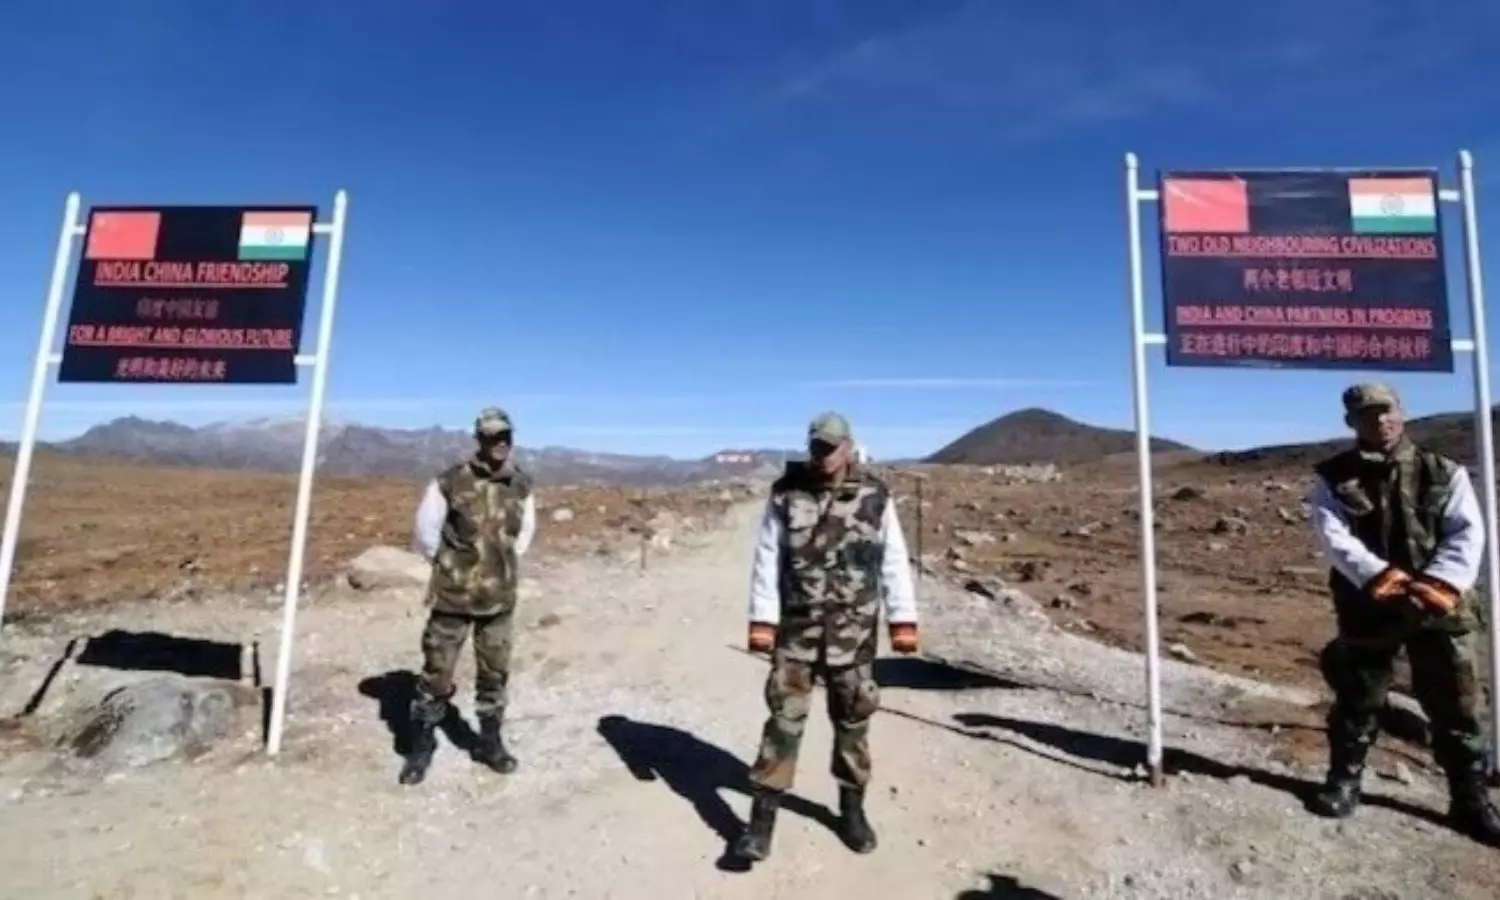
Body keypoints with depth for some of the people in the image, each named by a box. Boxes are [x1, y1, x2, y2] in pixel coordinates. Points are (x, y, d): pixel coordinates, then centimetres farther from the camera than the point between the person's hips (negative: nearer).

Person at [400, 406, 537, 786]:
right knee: (437, 670, 6)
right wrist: (446, 564, 8)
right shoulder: (450, 482, -15)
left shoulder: (522, 484, -2)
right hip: (454, 595, -3)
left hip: (500, 597, 4)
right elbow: (425, 530, -2)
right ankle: (422, 744, 25)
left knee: (495, 671, 13)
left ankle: (490, 741, 29)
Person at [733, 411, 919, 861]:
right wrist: (761, 620, -9)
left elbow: (894, 561, -1)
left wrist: (903, 620, -5)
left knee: (853, 719, 12)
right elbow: (767, 559, -5)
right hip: (796, 626, -1)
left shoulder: (875, 496, -4)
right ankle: (762, 817, 10)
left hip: (854, 630, 1)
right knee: (785, 718, 0)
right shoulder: (785, 493, -6)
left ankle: (852, 808, 31)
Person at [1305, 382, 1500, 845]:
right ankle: (1343, 780, 26)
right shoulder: (1333, 478, -1)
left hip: (1440, 609, 2)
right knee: (1357, 700, 10)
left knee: (1455, 706, 10)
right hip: (1367, 608, -1)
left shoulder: (1444, 472, 5)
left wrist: (1439, 584, -19)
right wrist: (1381, 578, -24)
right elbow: (1333, 537, -11)